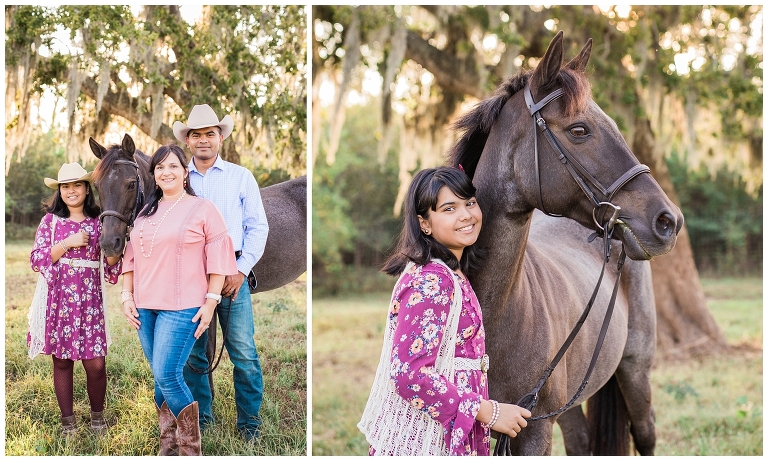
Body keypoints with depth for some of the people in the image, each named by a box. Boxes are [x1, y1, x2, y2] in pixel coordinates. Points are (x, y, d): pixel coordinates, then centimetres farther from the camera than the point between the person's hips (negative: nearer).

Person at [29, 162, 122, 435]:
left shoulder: (99, 222, 8)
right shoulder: (51, 220, 5)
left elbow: (112, 268, 9)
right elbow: (36, 260, -2)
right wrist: (67, 243, -11)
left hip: (89, 299, 0)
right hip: (58, 299, 0)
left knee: (96, 363, -3)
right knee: (62, 361, 4)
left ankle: (97, 415, 19)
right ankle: (67, 419, 18)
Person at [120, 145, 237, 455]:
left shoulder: (203, 209, -2)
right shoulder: (146, 212, 14)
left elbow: (219, 257, -6)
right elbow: (131, 256, 17)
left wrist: (211, 301, -11)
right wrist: (127, 296, 9)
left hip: (181, 308, -6)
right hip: (145, 307, 6)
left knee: (167, 377, -13)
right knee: (160, 379, 8)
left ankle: (190, 448, 1)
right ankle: (168, 447, 17)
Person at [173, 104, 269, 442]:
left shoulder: (240, 177, 8)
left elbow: (258, 227, 4)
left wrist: (241, 269, -7)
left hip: (231, 273, -2)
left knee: (244, 354, -4)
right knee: (191, 353, 6)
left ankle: (249, 422, 6)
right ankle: (200, 418, 19)